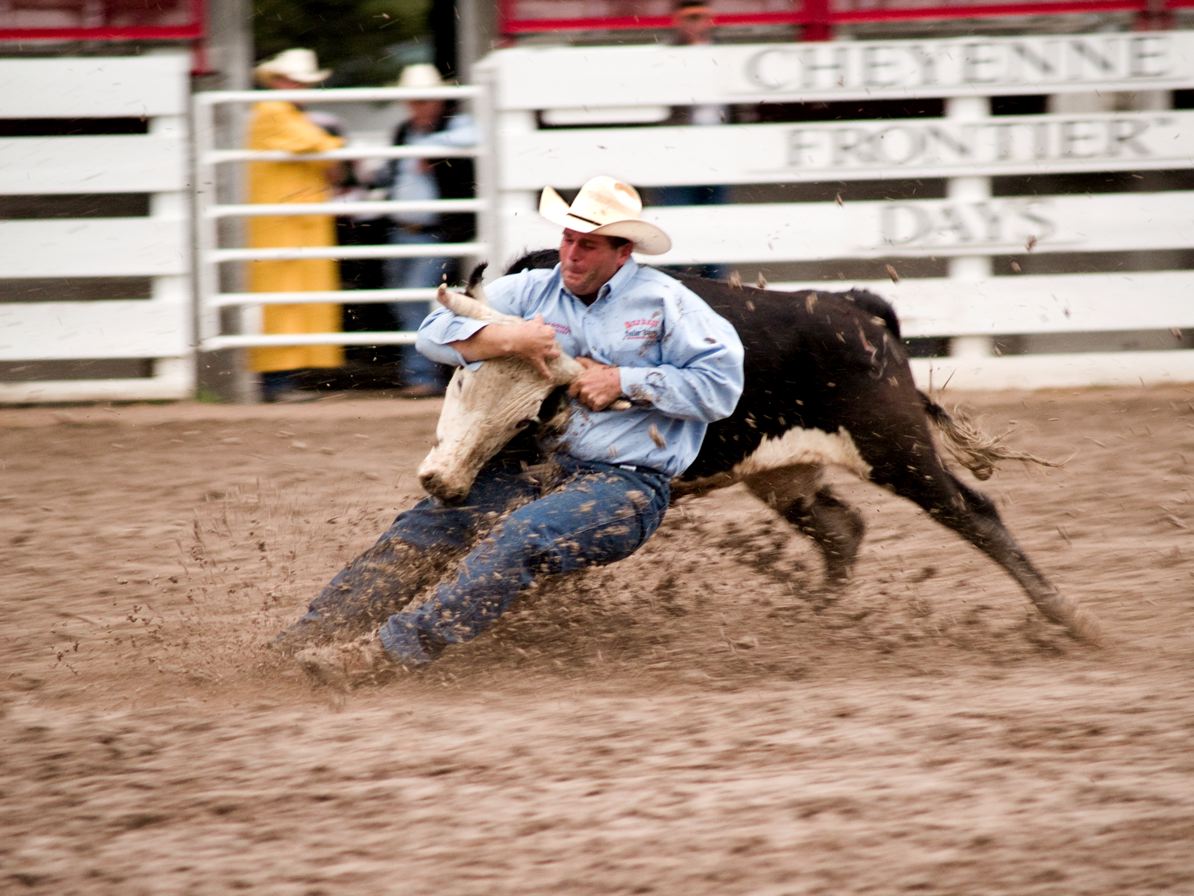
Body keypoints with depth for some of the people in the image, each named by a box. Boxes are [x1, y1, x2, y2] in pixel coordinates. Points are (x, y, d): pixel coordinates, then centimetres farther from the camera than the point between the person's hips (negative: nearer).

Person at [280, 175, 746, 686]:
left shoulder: (665, 303, 0)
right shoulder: (533, 291, 11)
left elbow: (722, 382, -9)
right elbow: (435, 334, 4)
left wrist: (624, 382, -12)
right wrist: (506, 340, -15)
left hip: (624, 483, -5)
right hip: (532, 466, 5)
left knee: (519, 538, -31)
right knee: (429, 524, -17)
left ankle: (392, 651, -41)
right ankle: (313, 634, -25)